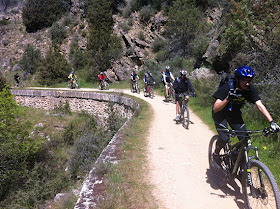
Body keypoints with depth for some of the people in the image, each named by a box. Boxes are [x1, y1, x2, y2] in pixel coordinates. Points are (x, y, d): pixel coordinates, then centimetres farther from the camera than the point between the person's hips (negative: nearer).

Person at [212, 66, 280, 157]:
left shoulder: (250, 89, -19)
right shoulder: (227, 87, -30)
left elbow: (260, 105, -23)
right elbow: (215, 109, -34)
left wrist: (272, 121, -34)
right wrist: (228, 99, -49)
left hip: (235, 114, 4)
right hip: (220, 114, -4)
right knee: (224, 138, -18)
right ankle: (215, 154, 11)